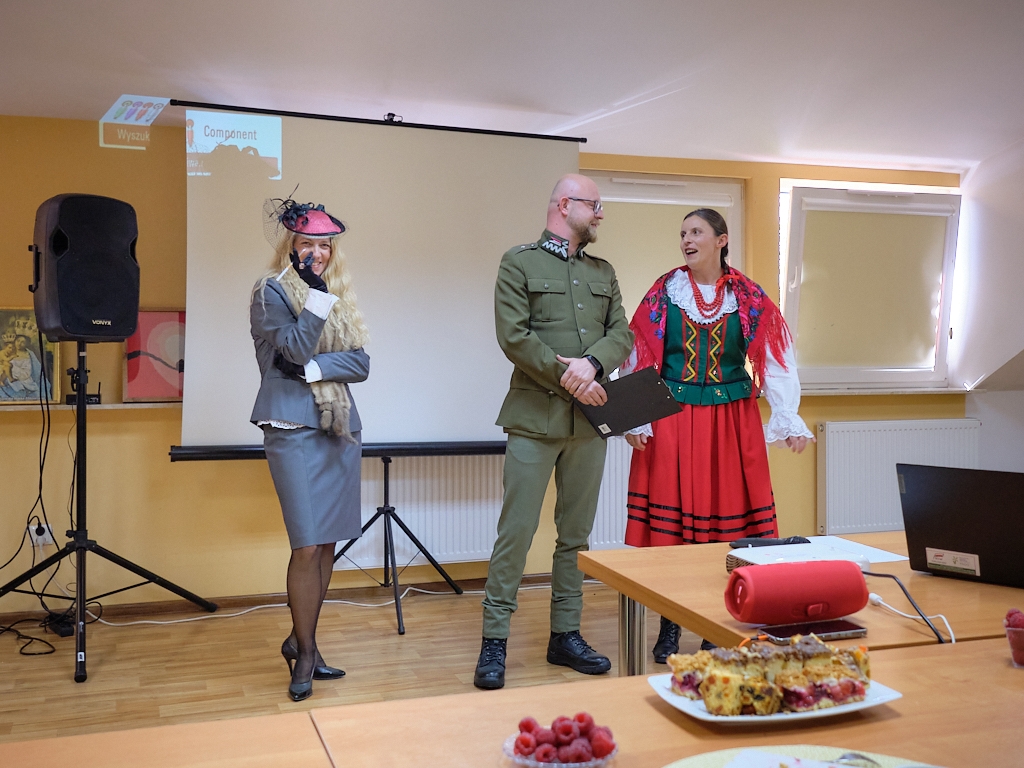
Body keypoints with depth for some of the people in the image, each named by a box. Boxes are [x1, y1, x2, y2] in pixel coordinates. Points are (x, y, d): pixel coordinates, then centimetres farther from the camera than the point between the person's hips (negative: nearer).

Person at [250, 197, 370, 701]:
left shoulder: (340, 296, 16)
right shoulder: (271, 292, 0)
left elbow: (361, 364, 5)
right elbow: (296, 345, -15)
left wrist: (311, 368, -9)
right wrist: (315, 293, -15)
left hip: (340, 428, 6)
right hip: (294, 429, -6)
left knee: (327, 543, 8)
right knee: (307, 546, -8)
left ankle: (300, 640, 23)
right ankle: (304, 654, 7)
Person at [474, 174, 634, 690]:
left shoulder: (603, 273, 18)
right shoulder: (519, 264, 1)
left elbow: (622, 333, 8)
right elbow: (514, 337, -10)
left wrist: (592, 364, -13)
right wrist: (569, 380, -12)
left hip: (589, 420, 6)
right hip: (535, 417, -5)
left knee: (576, 533, 10)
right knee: (516, 530, -5)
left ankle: (565, 635, 21)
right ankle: (494, 641, 5)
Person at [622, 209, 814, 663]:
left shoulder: (747, 297, 3)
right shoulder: (665, 292, 3)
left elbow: (775, 359, 1)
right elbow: (640, 358, 2)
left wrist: (788, 421, -8)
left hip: (730, 421, 0)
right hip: (672, 419, 0)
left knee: (725, 512, 3)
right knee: (670, 513, 2)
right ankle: (669, 628, 14)